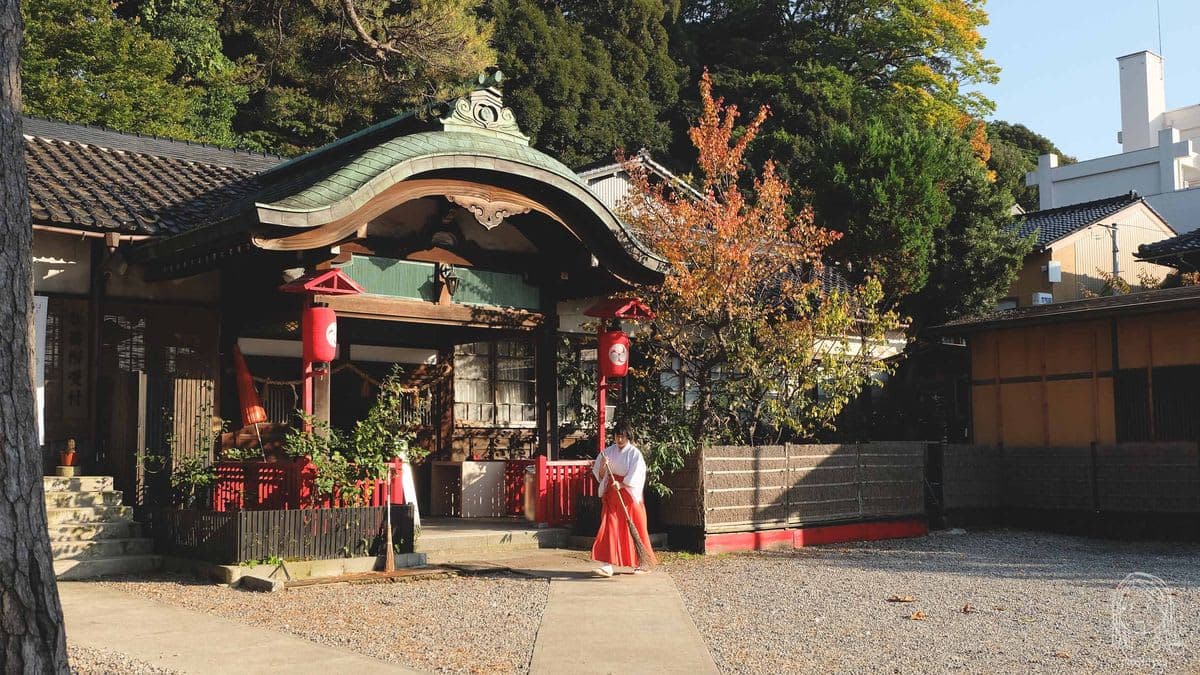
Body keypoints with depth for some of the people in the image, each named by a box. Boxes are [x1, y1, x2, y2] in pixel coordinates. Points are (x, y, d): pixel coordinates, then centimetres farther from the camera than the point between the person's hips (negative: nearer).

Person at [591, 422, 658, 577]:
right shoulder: (609, 451, 6)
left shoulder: (635, 454, -3)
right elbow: (600, 475, 6)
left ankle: (642, 564, 17)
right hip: (611, 495, 3)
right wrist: (603, 466, -15)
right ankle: (607, 566, -12)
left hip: (629, 495, -3)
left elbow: (635, 476, -13)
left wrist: (621, 484, -27)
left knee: (633, 529, 3)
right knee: (609, 528, -6)